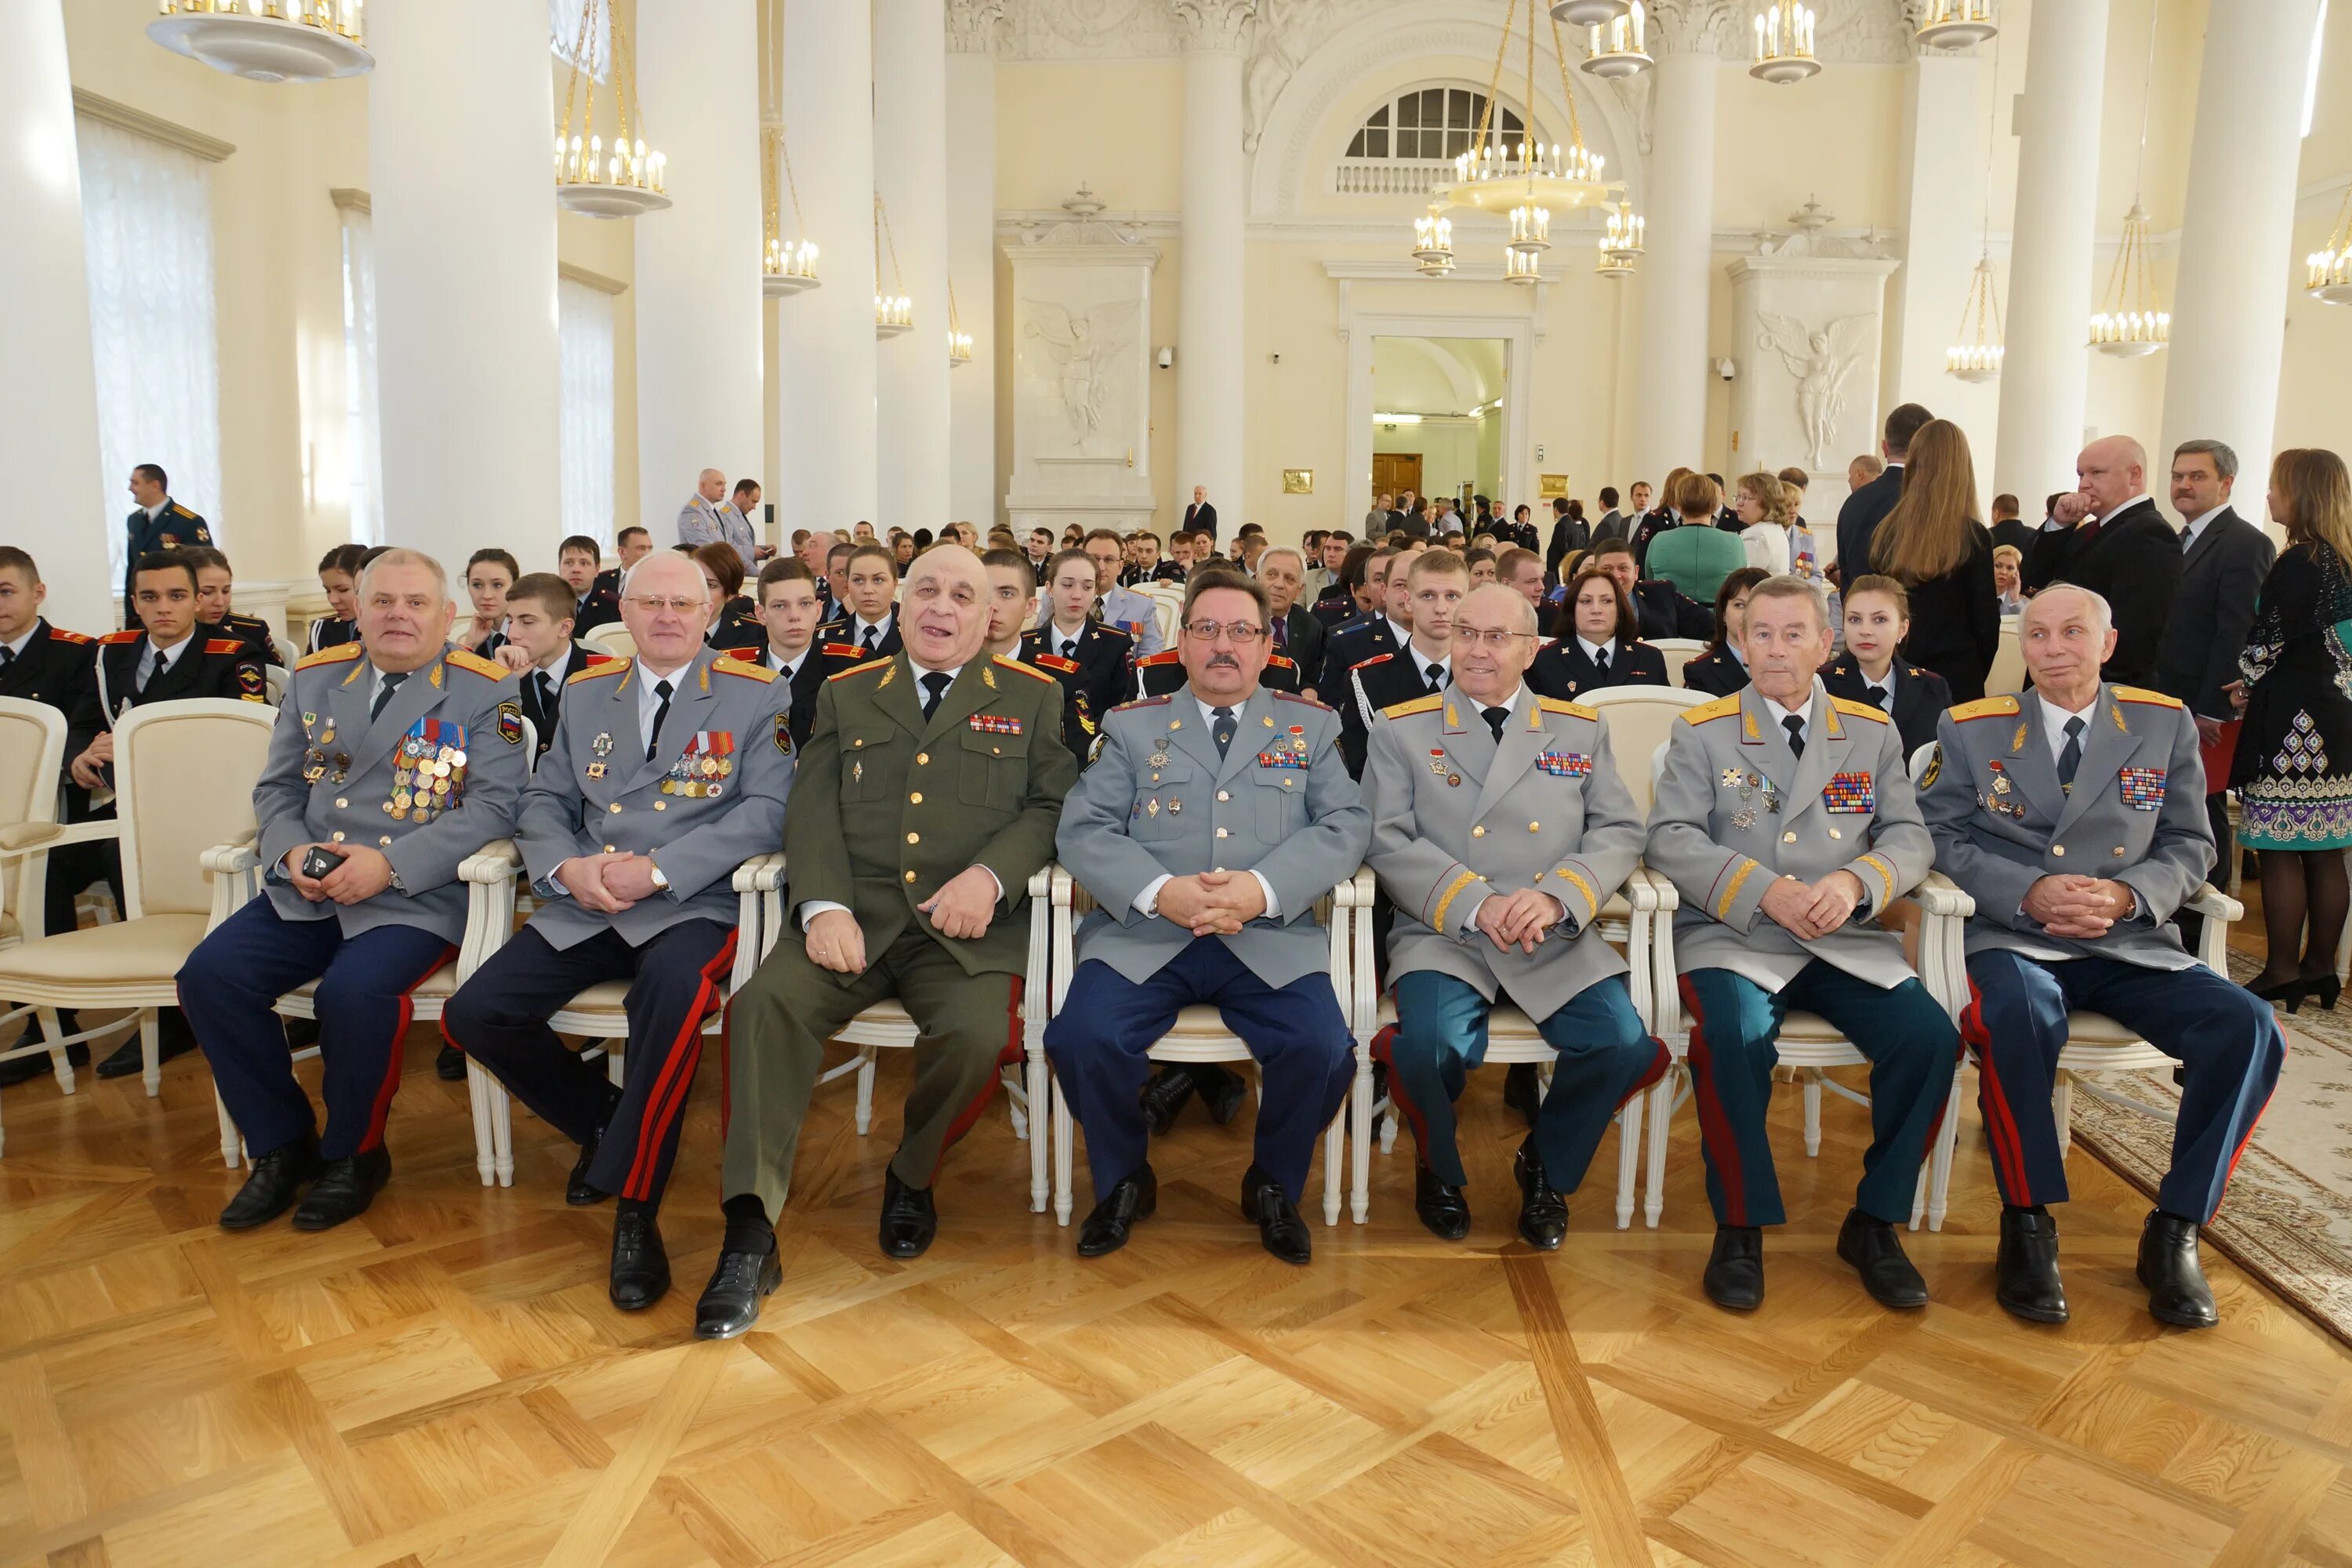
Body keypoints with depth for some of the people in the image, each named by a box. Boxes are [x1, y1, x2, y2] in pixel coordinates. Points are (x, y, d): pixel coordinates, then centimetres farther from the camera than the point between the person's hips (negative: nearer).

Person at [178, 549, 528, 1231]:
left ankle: (353, 1154, -2)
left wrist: (389, 862, -18)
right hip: (306, 892, 6)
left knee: (352, 991, -30)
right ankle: (281, 1146, 5)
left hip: (418, 896, -5)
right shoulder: (315, 678, 15)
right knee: (210, 974, -15)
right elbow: (276, 788, 18)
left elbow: (492, 805, -9)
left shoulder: (485, 689, -1)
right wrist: (292, 851, -5)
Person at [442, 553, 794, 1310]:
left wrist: (658, 870, -19)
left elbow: (764, 808, -8)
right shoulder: (586, 695, 18)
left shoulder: (757, 695, 3)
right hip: (584, 908, 5)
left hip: (693, 906, -5)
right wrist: (566, 867, -9)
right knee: (473, 1015, -12)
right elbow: (542, 801, 15)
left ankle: (635, 1210, -20)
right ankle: (604, 1120, 15)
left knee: (675, 989, -37)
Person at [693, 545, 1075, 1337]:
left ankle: (912, 1180, 2)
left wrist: (991, 875, -15)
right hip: (852, 913, 2)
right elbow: (812, 812, 8)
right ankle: (750, 1235, -20)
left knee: (976, 1035, -30)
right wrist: (823, 906, -11)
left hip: (962, 925, -1)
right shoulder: (845, 695, 19)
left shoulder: (1032, 699, 14)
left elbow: (1052, 807, 4)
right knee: (764, 1002, -26)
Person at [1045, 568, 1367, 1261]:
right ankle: (1122, 1181, 7)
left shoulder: (1311, 726, 15)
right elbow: (1082, 829, 2)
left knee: (1322, 1049, -25)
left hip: (1273, 937, 0)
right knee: (1084, 1037, -24)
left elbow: (1346, 826, 2)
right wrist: (1160, 891, -17)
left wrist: (1264, 888, -17)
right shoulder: (1133, 726, 14)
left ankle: (1274, 1186, 8)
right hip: (1144, 932, 0)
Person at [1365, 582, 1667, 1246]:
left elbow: (1619, 833, 6)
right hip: (1443, 935, -2)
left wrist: (1558, 897, -14)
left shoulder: (1580, 729, 14)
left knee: (1621, 1045, -21)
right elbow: (1388, 841, -4)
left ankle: (1547, 1168, 12)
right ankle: (1440, 1170, 7)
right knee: (1434, 1046, -30)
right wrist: (1476, 907, -17)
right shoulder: (1401, 729, 6)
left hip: (1557, 939, 3)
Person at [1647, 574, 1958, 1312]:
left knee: (1929, 1036, -22)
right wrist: (1765, 892, -19)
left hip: (1849, 943, 3)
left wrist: (1856, 882, -16)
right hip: (1732, 938, -3)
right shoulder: (1701, 733, 5)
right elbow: (1670, 839, -5)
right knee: (1732, 1037, -33)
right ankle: (1740, 1227, -11)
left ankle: (1875, 1222, 0)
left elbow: (1910, 838, 7)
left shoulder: (1874, 734, 14)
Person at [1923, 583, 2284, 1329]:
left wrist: (2128, 896, -11)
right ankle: (2028, 1228, -18)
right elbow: (1942, 836, 2)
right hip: (2011, 938, -3)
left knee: (2249, 1028, -24)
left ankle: (2176, 1229, -6)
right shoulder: (1971, 727, 6)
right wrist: (2028, 894, -14)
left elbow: (2189, 844, 10)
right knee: (2017, 1012, -37)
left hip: (2131, 942, 3)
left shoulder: (2165, 724, 11)